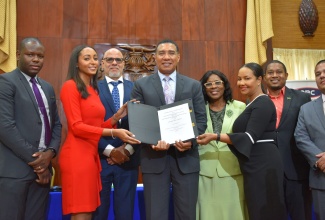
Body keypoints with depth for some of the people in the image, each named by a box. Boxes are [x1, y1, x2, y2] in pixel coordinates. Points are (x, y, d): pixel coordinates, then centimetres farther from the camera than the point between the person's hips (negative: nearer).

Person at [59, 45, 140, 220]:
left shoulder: (94, 89, 16)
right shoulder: (70, 86, -7)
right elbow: (76, 126, -15)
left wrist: (117, 116, 0)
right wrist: (113, 132, -20)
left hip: (92, 155, 8)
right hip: (77, 156, -8)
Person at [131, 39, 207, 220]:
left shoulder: (194, 86, 9)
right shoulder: (141, 85, 6)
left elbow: (201, 119, 4)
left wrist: (191, 141, -14)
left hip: (186, 157, 1)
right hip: (154, 158, -1)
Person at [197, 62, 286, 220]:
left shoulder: (263, 104, -12)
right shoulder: (252, 104, 17)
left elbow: (250, 137, -22)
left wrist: (216, 137, -26)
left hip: (263, 166, -10)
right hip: (255, 167, 10)